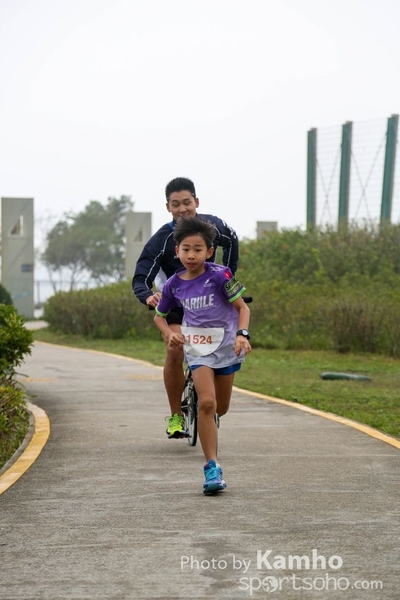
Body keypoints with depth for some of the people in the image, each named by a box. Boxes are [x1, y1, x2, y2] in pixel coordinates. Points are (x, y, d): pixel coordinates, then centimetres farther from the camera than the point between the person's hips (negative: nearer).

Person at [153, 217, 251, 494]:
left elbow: (243, 307, -10)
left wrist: (242, 334, -26)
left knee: (220, 408, 11)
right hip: (197, 347, 1)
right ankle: (212, 467, -15)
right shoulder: (174, 284, -4)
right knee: (206, 403, -18)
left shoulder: (219, 275, -14)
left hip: (226, 344, 0)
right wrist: (169, 333, -8)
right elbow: (159, 315, 12)